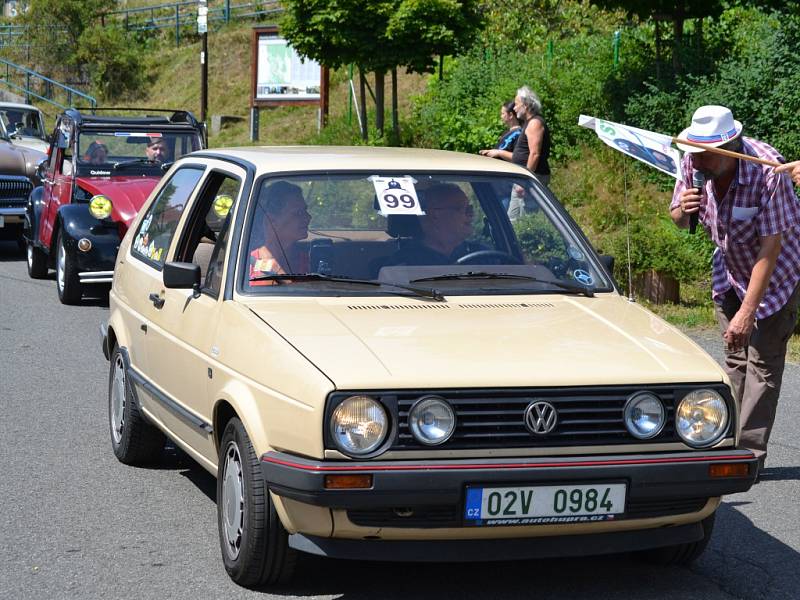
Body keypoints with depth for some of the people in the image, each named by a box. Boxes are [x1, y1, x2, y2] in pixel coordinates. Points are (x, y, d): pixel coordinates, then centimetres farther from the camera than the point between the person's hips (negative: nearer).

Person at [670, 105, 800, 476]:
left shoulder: (767, 172, -34)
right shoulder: (694, 163, -17)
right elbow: (678, 220, -1)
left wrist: (748, 311, -33)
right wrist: (681, 210, -27)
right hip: (730, 271, 6)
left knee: (763, 363, -7)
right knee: (735, 359, 8)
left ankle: (750, 455, -6)